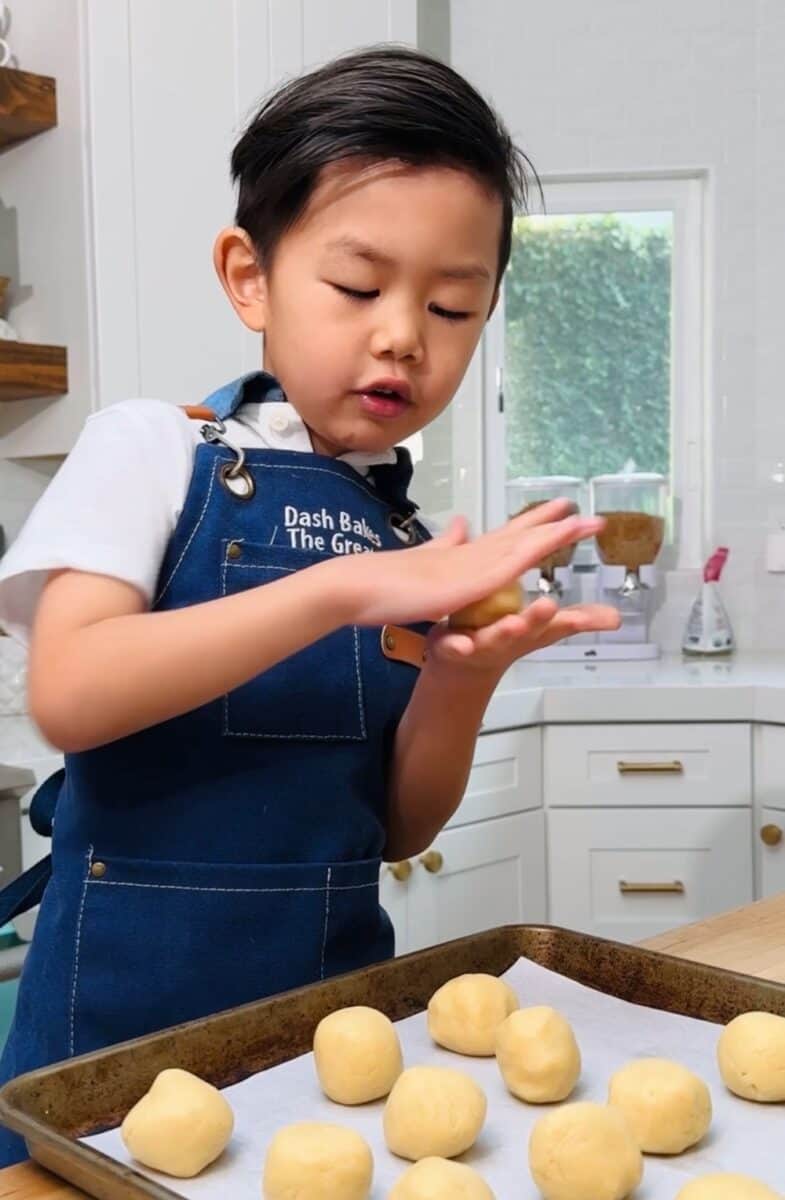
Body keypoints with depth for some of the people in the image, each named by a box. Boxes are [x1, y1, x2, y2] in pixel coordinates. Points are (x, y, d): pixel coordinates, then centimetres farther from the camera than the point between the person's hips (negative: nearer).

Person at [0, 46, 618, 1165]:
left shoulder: (421, 535, 2)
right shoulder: (150, 448, -8)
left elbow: (396, 827, 4)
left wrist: (463, 675, -15)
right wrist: (343, 588, -30)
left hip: (336, 985, 4)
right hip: (132, 1002, -3)